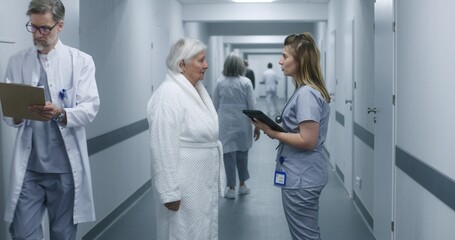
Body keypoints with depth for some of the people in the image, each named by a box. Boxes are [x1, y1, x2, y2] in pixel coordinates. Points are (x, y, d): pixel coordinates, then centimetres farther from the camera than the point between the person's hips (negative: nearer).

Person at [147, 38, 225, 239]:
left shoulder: (197, 90, 11)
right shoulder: (168, 95, -18)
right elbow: (164, 149, -21)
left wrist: (216, 177, 20)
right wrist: (170, 192, -22)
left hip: (203, 183, 9)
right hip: (184, 187, -9)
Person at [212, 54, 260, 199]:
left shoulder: (220, 82, -2)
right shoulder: (246, 82, -5)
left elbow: (215, 105, 2)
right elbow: (252, 105, -5)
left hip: (225, 123, 0)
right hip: (242, 123, 0)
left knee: (229, 154, 3)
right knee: (242, 154, 15)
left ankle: (231, 189, 8)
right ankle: (242, 185, 26)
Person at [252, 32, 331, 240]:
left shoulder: (306, 94, -20)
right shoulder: (304, 91, 9)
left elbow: (308, 141, -24)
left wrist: (274, 133, -16)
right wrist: (274, 127, 1)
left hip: (301, 179, -10)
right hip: (303, 176, 10)